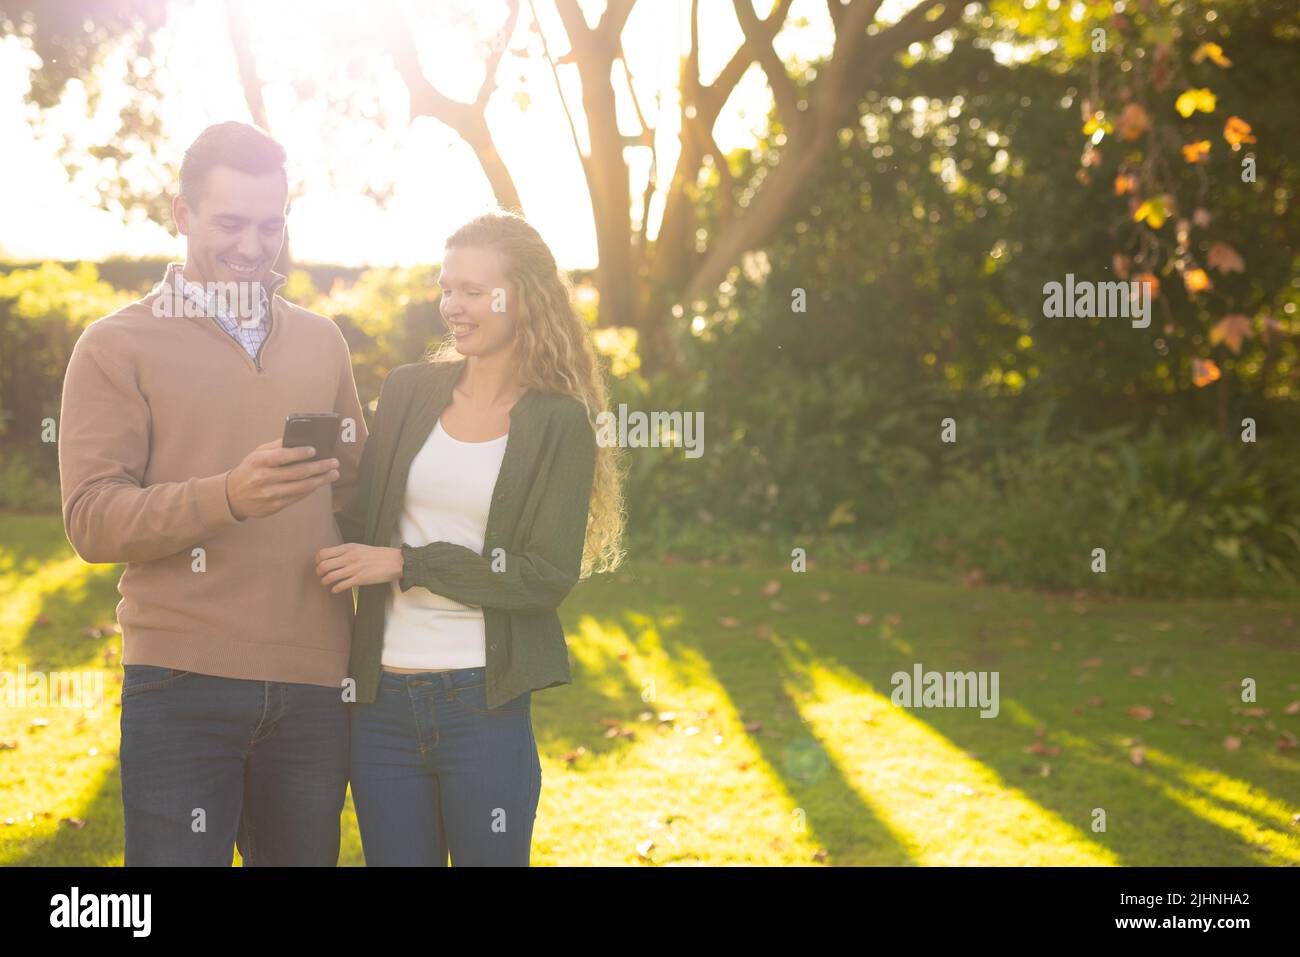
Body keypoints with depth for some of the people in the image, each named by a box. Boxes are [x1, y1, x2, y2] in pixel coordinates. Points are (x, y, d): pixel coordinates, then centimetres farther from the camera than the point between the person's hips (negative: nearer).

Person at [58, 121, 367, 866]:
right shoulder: (118, 346, 1)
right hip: (182, 685, -4)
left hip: (314, 684, 4)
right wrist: (227, 497, -23)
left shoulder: (321, 341, 15)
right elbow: (92, 519, -9)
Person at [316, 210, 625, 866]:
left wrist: (405, 564, -13)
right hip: (382, 700, 3)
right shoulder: (408, 392, 8)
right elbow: (362, 521, 13)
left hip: (484, 704, -3)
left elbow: (548, 577, -9)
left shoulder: (560, 424, -2)